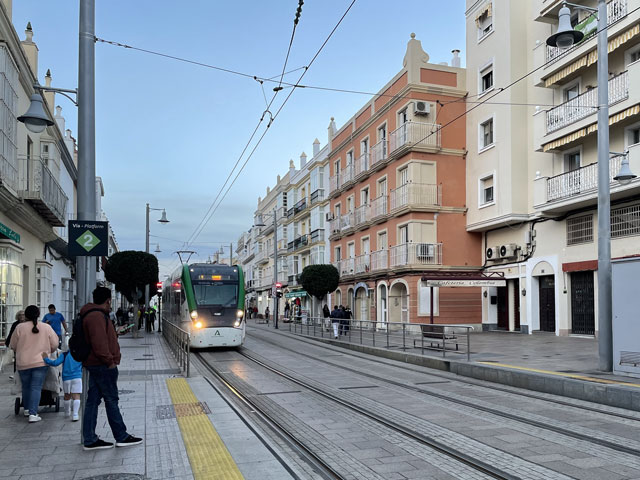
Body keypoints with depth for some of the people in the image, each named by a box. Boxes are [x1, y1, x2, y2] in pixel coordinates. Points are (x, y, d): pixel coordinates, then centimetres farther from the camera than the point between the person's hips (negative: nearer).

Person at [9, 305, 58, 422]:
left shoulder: (20, 327, -3)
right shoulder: (47, 327, -1)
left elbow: (13, 346, 5)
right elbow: (54, 344, 3)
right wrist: (46, 352, 23)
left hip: (23, 363, 1)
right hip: (40, 362, -1)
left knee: (26, 386, 18)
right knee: (36, 388, 0)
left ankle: (27, 409, 33)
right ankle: (33, 414, -8)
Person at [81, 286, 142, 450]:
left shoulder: (93, 315, 17)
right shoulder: (97, 316, -18)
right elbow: (99, 343, -24)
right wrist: (110, 361, -19)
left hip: (95, 365, 10)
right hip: (103, 365, -10)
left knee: (93, 401, 10)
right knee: (111, 401, -2)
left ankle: (90, 440, 14)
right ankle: (122, 437, 7)